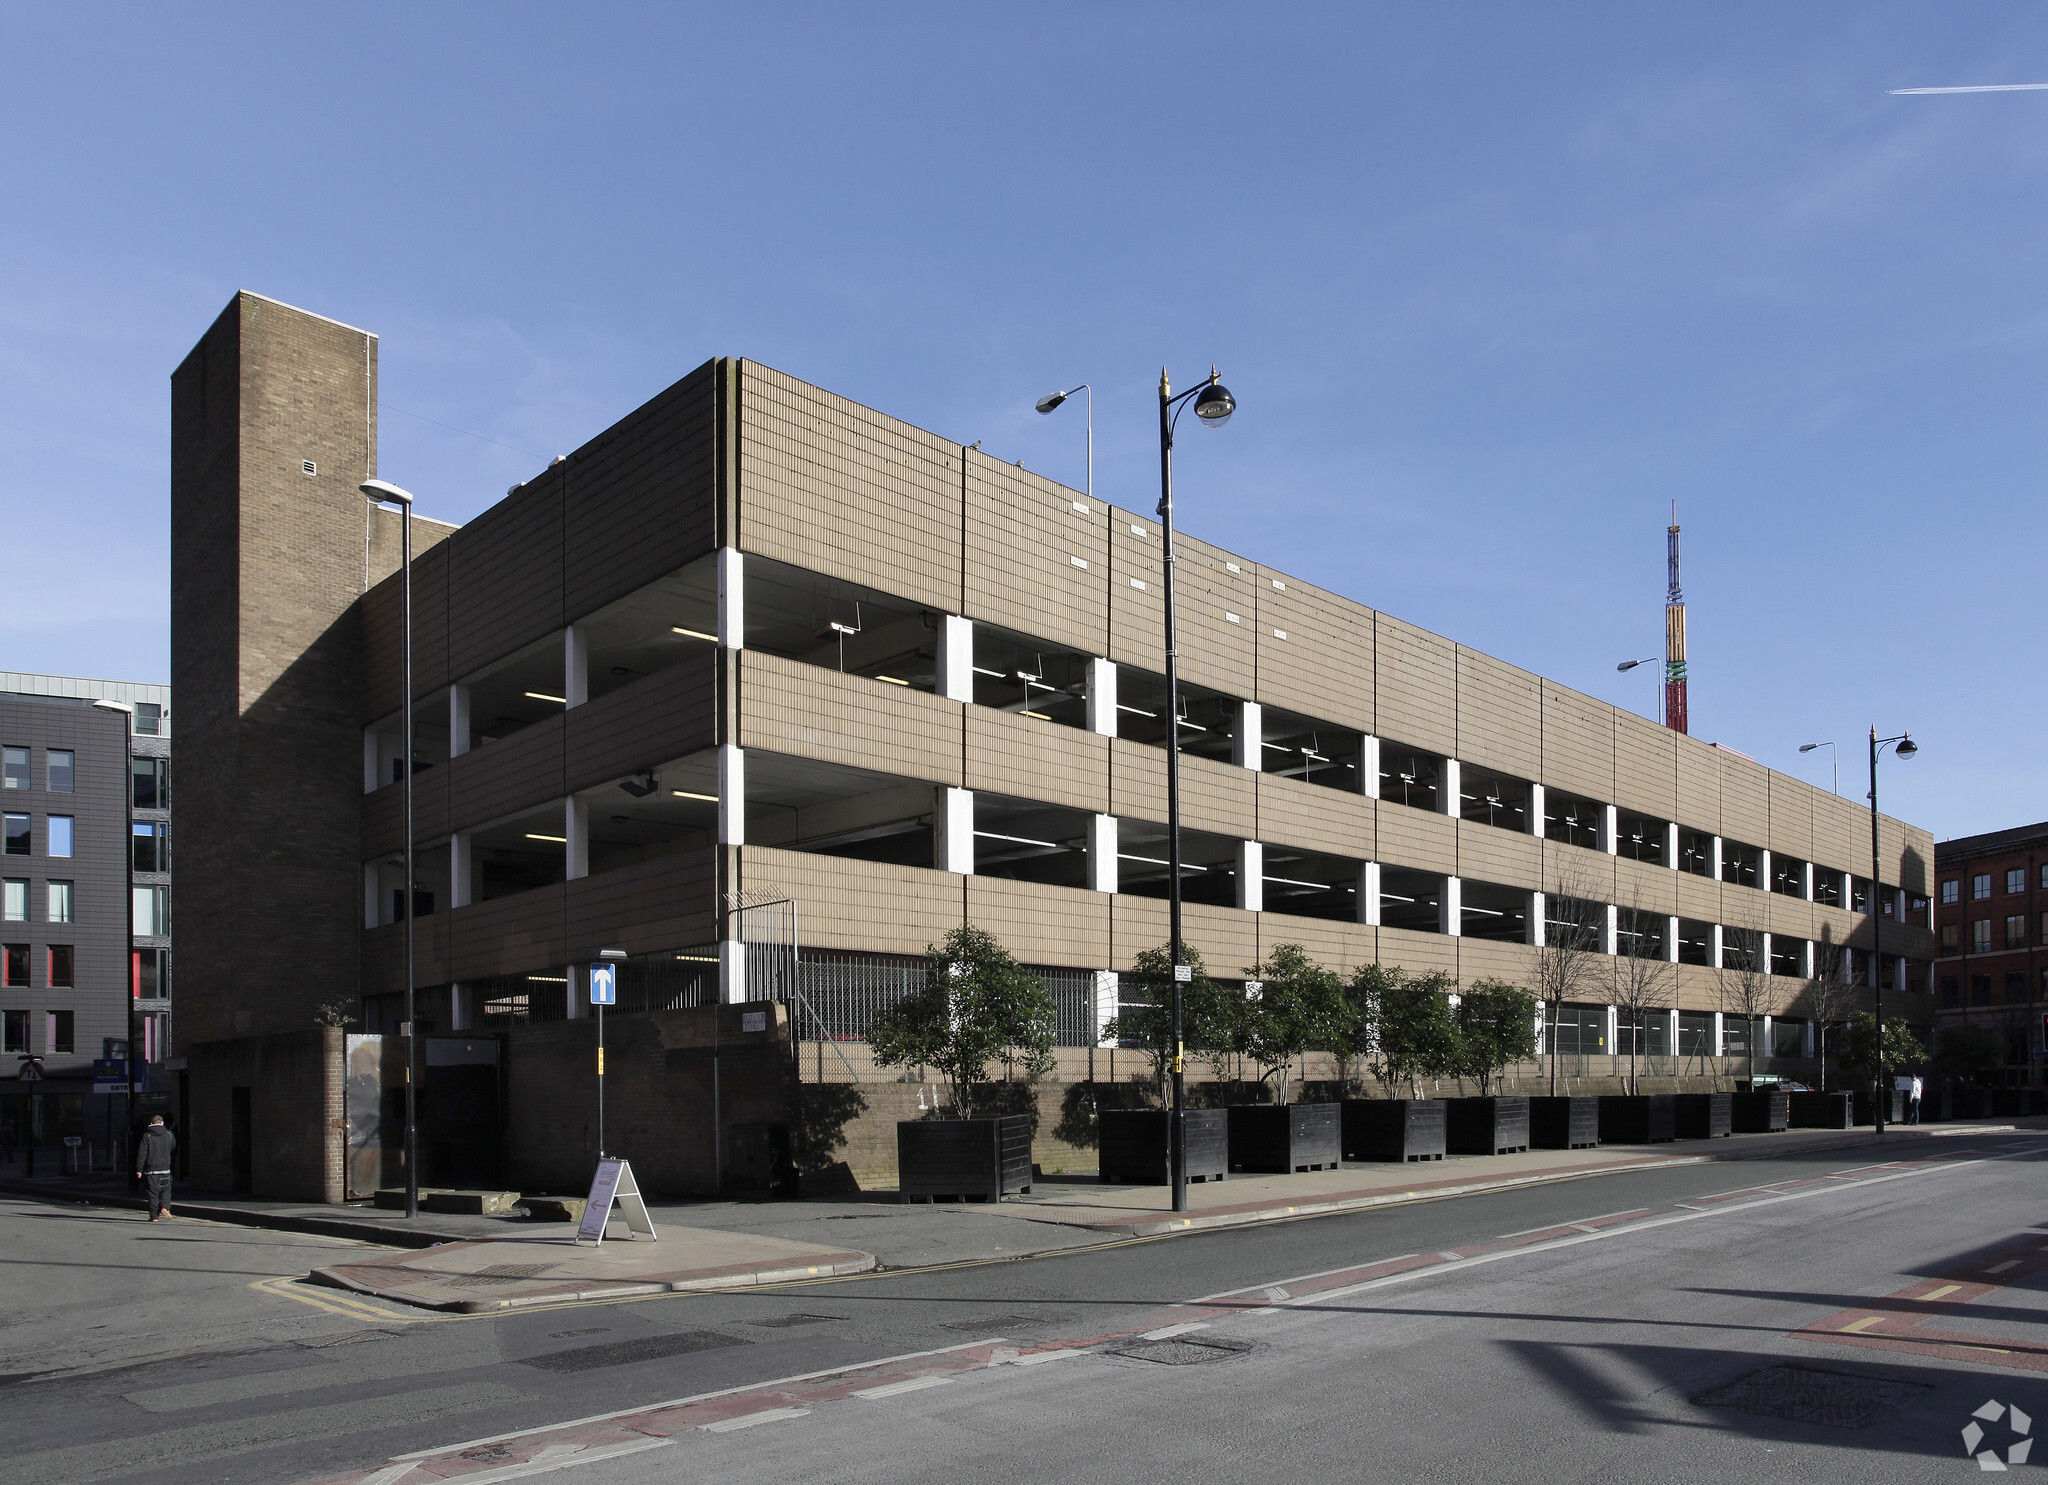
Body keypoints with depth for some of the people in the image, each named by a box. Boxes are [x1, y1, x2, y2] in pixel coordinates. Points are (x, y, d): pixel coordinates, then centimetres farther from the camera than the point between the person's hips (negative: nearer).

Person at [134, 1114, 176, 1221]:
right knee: (166, 1190, 13)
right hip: (165, 1168, 1)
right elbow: (173, 1146, 22)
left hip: (150, 1169, -1)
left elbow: (141, 1154, -7)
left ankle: (154, 1215, 4)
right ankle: (164, 1207, -10)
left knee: (153, 1193, 4)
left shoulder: (146, 1136, -4)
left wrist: (139, 1169, -3)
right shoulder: (169, 1135, 4)